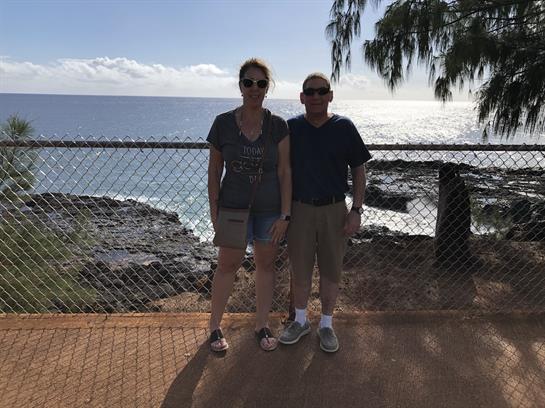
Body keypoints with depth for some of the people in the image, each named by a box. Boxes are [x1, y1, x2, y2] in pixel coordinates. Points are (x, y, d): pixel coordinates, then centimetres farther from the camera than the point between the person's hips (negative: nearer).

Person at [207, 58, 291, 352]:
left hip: (270, 209, 1)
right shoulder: (223, 123, -5)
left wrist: (285, 214, -7)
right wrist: (214, 210, -2)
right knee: (228, 265, 4)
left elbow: (285, 171, -4)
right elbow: (214, 170, 1)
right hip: (234, 206, -1)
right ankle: (215, 325, 25)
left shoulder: (278, 126, -4)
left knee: (266, 264, 11)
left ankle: (262, 325, 30)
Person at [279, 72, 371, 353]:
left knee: (331, 271, 9)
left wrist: (356, 210, -5)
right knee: (299, 269, 10)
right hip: (299, 209, 1)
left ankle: (326, 325, 28)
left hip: (334, 210, 0)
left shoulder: (344, 128, -2)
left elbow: (358, 171, 2)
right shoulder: (290, 128, 1)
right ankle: (300, 321, 31)